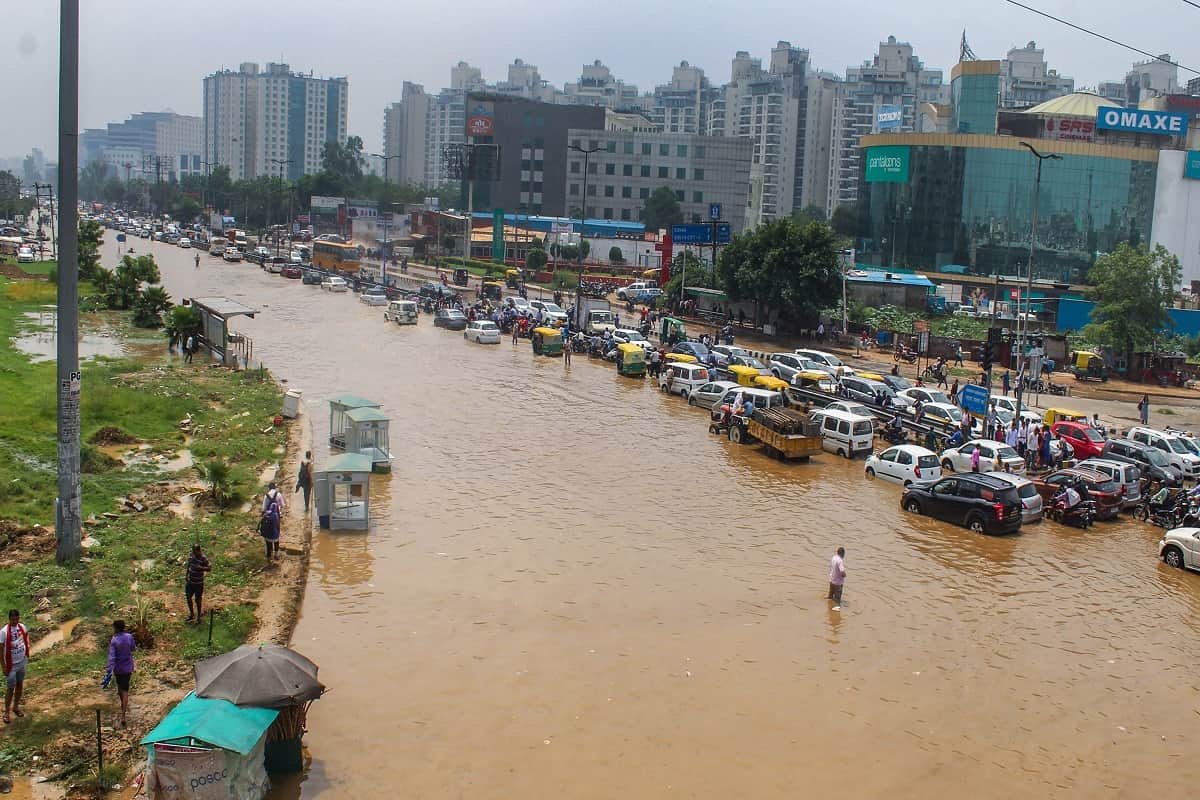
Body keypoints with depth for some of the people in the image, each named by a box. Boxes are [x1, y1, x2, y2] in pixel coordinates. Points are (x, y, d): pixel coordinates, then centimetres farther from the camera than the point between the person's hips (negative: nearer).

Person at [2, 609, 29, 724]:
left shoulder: (22, 627, -6)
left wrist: (27, 654, 9)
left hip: (22, 663, 5)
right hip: (11, 665, -5)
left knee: (20, 686, 16)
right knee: (10, 688, 3)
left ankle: (16, 707, 34)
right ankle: (6, 712, 16)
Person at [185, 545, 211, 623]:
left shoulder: (203, 559, -21)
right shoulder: (192, 556, -2)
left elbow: (209, 568, -22)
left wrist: (201, 568, -35)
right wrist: (186, 575, 15)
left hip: (198, 583, -6)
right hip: (190, 581, 6)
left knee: (198, 600, 6)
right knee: (188, 597, 16)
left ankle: (198, 617, 21)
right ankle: (191, 614, 36)